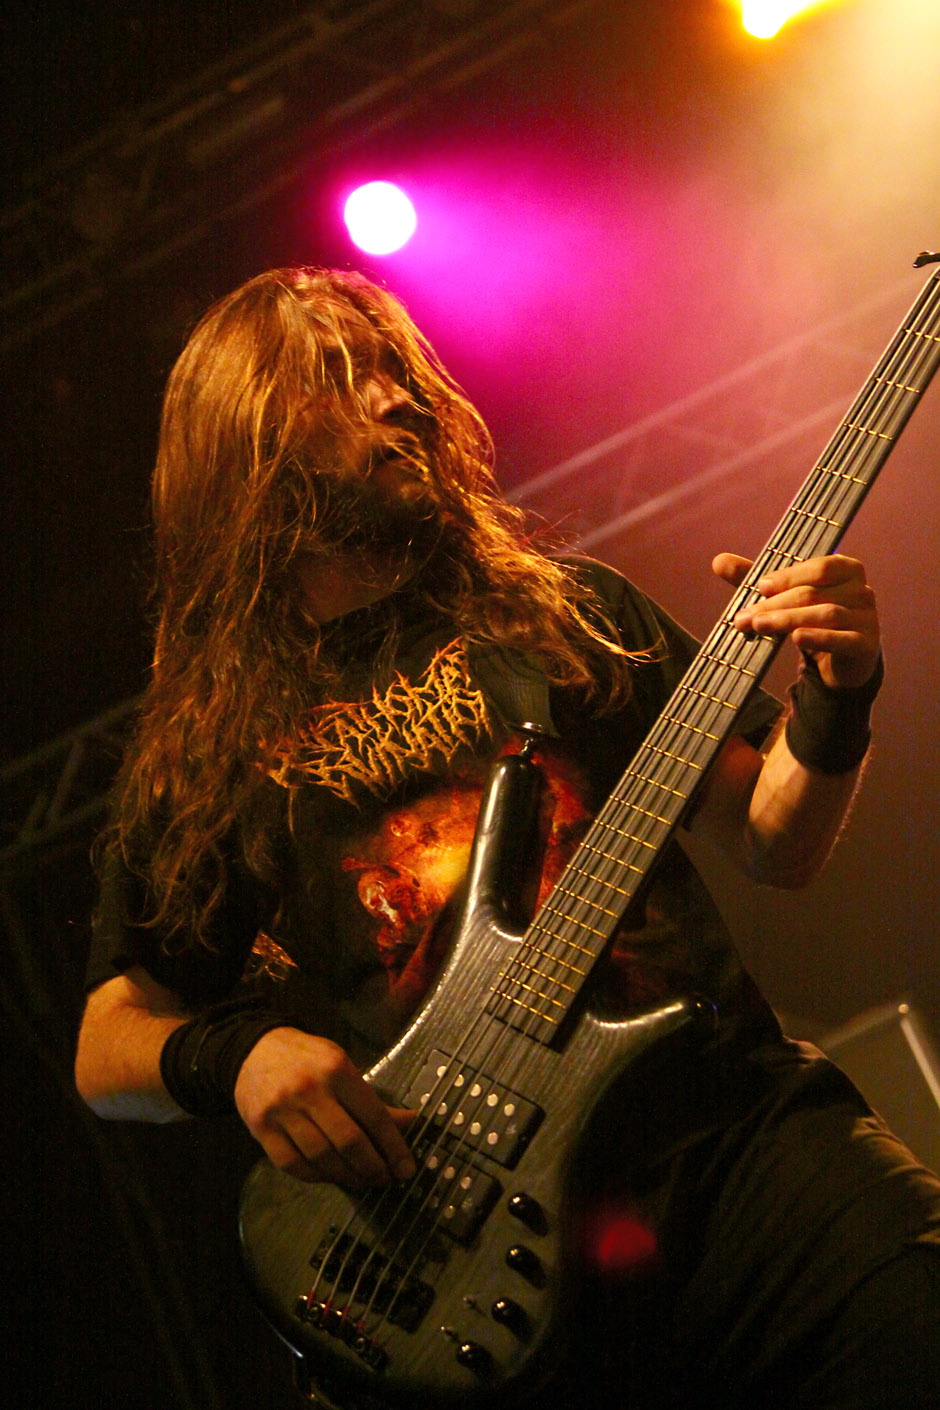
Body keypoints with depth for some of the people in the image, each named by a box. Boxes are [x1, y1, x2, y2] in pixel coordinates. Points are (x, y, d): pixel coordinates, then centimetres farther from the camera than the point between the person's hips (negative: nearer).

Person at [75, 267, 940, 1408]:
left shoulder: (558, 609, 14)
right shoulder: (201, 748, 12)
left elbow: (772, 845, 15)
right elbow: (105, 1048, 13)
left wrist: (833, 700, -4)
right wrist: (233, 1054, -8)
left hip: (730, 1123, 1)